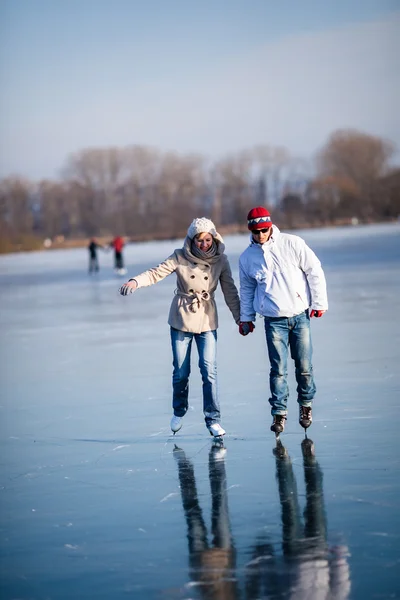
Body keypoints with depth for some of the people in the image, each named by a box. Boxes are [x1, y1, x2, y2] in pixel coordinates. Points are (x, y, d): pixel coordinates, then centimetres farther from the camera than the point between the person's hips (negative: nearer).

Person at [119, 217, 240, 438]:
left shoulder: (220, 260, -5)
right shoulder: (180, 257, -9)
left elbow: (230, 291, 0)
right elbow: (157, 273, -16)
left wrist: (239, 318, 2)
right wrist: (135, 281, -34)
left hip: (207, 320, 0)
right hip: (181, 319, 0)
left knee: (209, 370, -9)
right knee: (181, 371, 7)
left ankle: (213, 419, -1)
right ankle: (179, 412, 30)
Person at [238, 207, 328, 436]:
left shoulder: (292, 244, -4)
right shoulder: (247, 257, 4)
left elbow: (315, 271, 0)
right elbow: (246, 289, 17)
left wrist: (319, 302, -1)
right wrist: (246, 318, 17)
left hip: (300, 316, -1)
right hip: (274, 321, 1)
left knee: (304, 366, 2)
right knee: (279, 369, -4)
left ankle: (306, 404, 22)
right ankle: (279, 412, 4)